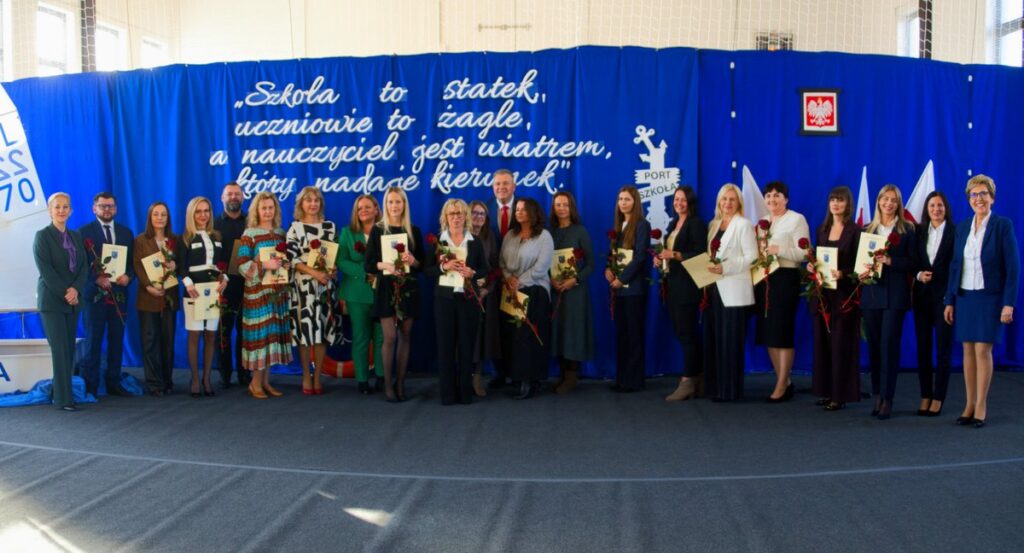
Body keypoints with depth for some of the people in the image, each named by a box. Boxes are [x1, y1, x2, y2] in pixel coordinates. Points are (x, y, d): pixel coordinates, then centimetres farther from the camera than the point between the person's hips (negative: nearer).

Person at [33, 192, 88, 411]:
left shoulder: (76, 236, 13)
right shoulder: (42, 236, -3)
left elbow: (84, 266, 6)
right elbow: (46, 270, -11)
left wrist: (75, 290, -10)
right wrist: (64, 294, -14)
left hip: (73, 300, 5)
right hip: (51, 300, -5)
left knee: (69, 348, 5)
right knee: (60, 349, -8)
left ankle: (62, 391, 12)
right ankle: (63, 399, -5)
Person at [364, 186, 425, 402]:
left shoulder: (413, 231, 7)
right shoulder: (377, 230, 2)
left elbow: (422, 264, 8)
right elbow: (368, 264, -1)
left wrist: (413, 261, -13)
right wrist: (384, 265, -20)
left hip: (409, 288, 2)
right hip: (386, 288, -2)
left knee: (405, 336, 4)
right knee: (390, 337, -7)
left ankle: (400, 382, 11)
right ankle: (388, 384, 3)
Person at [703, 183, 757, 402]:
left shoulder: (744, 225, -2)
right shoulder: (714, 225, 17)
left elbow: (751, 256, -11)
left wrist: (725, 267, -19)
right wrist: (707, 267, 2)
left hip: (733, 291, -7)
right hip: (714, 289, 7)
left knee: (730, 340, -6)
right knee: (713, 338, 8)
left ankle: (729, 389, 0)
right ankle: (714, 386, 15)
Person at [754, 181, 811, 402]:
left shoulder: (797, 219, -3)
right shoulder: (762, 222, 17)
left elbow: (803, 253, -12)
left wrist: (778, 249, -19)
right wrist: (758, 248, 0)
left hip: (785, 279, -7)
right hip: (764, 279, 7)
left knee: (782, 332, -5)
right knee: (767, 332, 7)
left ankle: (782, 386, 3)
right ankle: (784, 381, 19)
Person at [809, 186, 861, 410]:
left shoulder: (855, 231, -5)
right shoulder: (822, 229, 12)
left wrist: (842, 274, -24)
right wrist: (811, 266, -3)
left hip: (844, 293, -6)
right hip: (822, 292, 6)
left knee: (841, 343, -3)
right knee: (822, 341, 7)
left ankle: (840, 394, 4)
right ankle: (826, 390, 15)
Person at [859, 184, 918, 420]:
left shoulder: (907, 230, 4)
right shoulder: (867, 230, 13)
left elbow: (913, 262, -2)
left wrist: (891, 261, -16)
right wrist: (860, 272, -8)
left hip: (895, 295, -3)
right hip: (871, 293, 3)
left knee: (889, 345, -7)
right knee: (873, 346, 6)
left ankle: (887, 399, -3)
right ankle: (877, 395, 15)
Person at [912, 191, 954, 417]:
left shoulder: (955, 232, -2)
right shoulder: (920, 231, 10)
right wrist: (919, 274, -8)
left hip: (945, 295, -4)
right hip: (922, 294, 4)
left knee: (943, 348, 1)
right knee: (923, 347, 6)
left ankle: (938, 398, 7)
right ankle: (925, 397, 13)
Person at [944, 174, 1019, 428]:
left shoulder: (1003, 225, -5)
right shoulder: (962, 227, 9)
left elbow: (1013, 267, -8)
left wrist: (1009, 303, -14)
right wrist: (950, 301, 8)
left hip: (989, 297, -4)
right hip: (964, 297, 5)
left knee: (983, 350, -5)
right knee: (968, 351, 7)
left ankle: (981, 406, 4)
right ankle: (970, 404, 13)